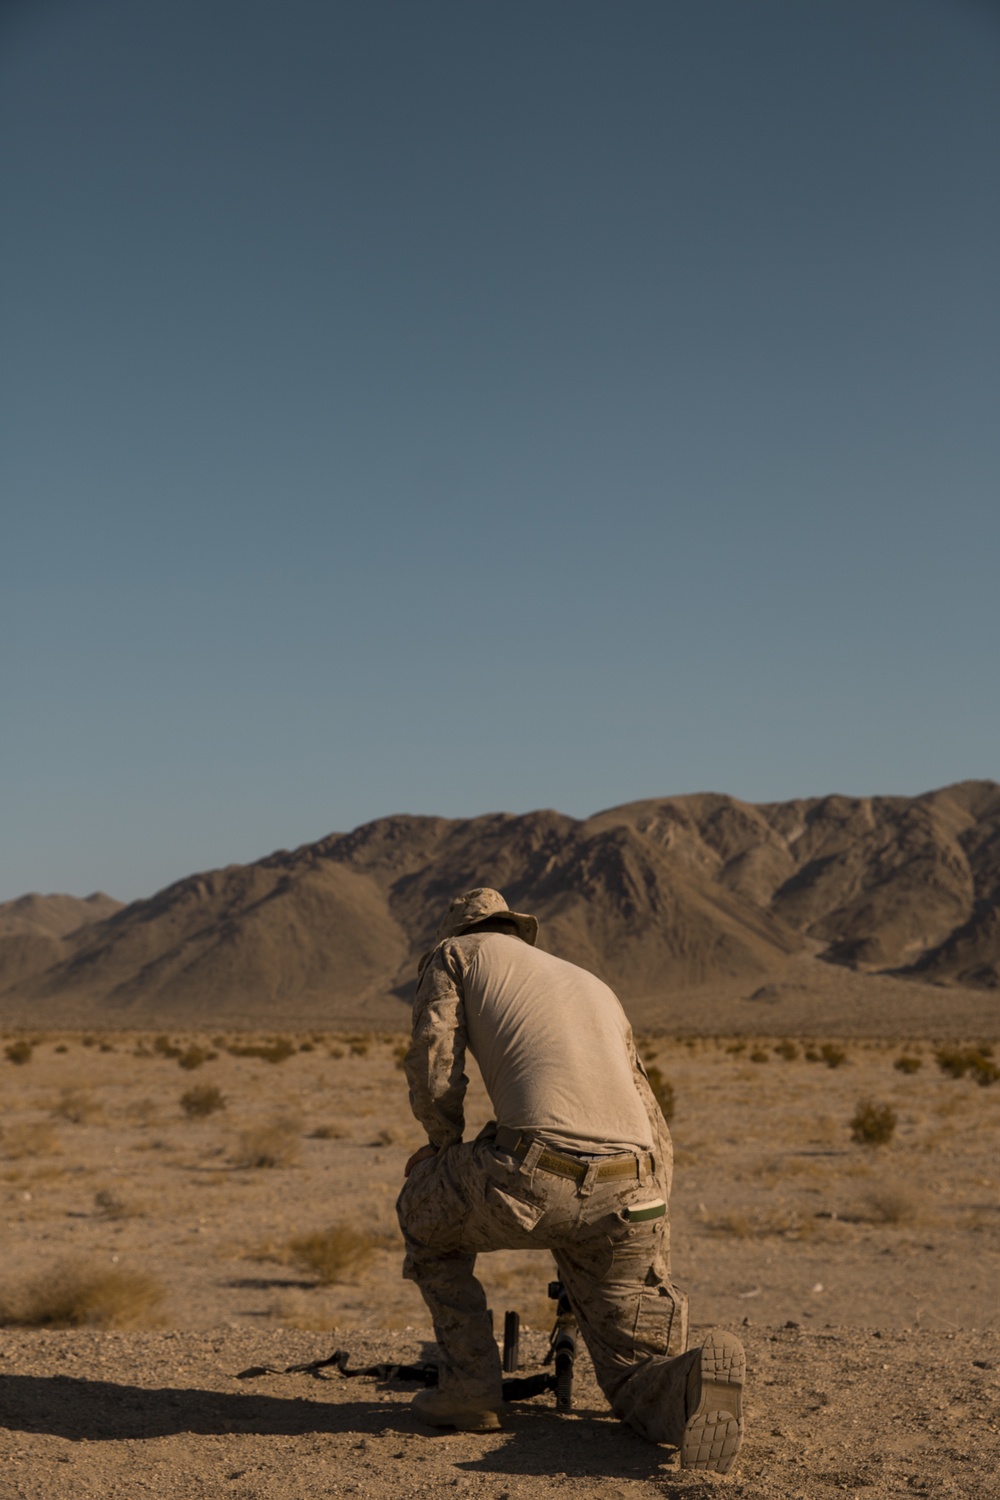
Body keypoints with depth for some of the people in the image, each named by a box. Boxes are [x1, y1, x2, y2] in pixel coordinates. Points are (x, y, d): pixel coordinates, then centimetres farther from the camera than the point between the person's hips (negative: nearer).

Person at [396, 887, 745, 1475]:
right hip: (630, 1197, 5)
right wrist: (655, 1262, 40)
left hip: (536, 1176, -4)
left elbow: (433, 1073, 8)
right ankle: (687, 1385, -16)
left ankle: (470, 1385, 21)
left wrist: (452, 1157, 29)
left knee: (425, 1205, 30)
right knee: (633, 1379, 18)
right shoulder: (595, 987, 37)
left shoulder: (457, 952, 23)